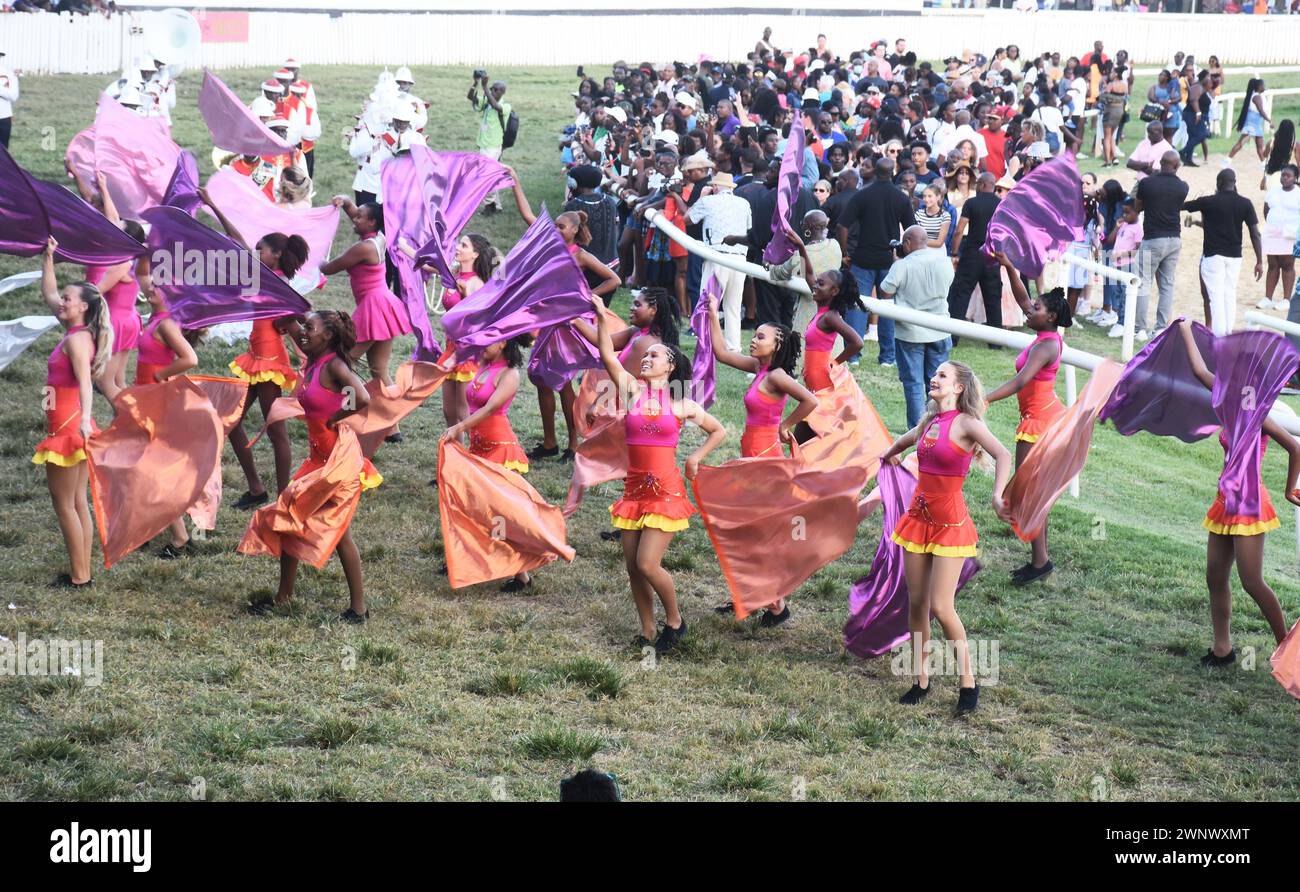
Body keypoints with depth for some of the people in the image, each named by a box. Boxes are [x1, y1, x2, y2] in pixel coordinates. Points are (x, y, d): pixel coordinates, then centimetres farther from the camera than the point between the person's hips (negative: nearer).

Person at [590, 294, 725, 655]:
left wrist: (695, 458, 4)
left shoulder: (682, 405, 2)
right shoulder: (632, 390, 5)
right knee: (633, 567, 5)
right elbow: (608, 356, -8)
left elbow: (719, 431, 14)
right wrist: (601, 318, -15)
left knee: (647, 564, -12)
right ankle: (647, 632, 20)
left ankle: (675, 621, 10)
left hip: (665, 491, -3)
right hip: (634, 489, 4)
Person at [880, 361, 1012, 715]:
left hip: (950, 523, -7)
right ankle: (921, 680, 18)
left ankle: (968, 683, 3)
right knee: (916, 604, 7)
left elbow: (1003, 455, -27)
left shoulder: (966, 423, -13)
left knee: (941, 607, -11)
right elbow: (908, 439, 32)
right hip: (919, 517, 7)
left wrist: (997, 496, -39)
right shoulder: (929, 421, 8)